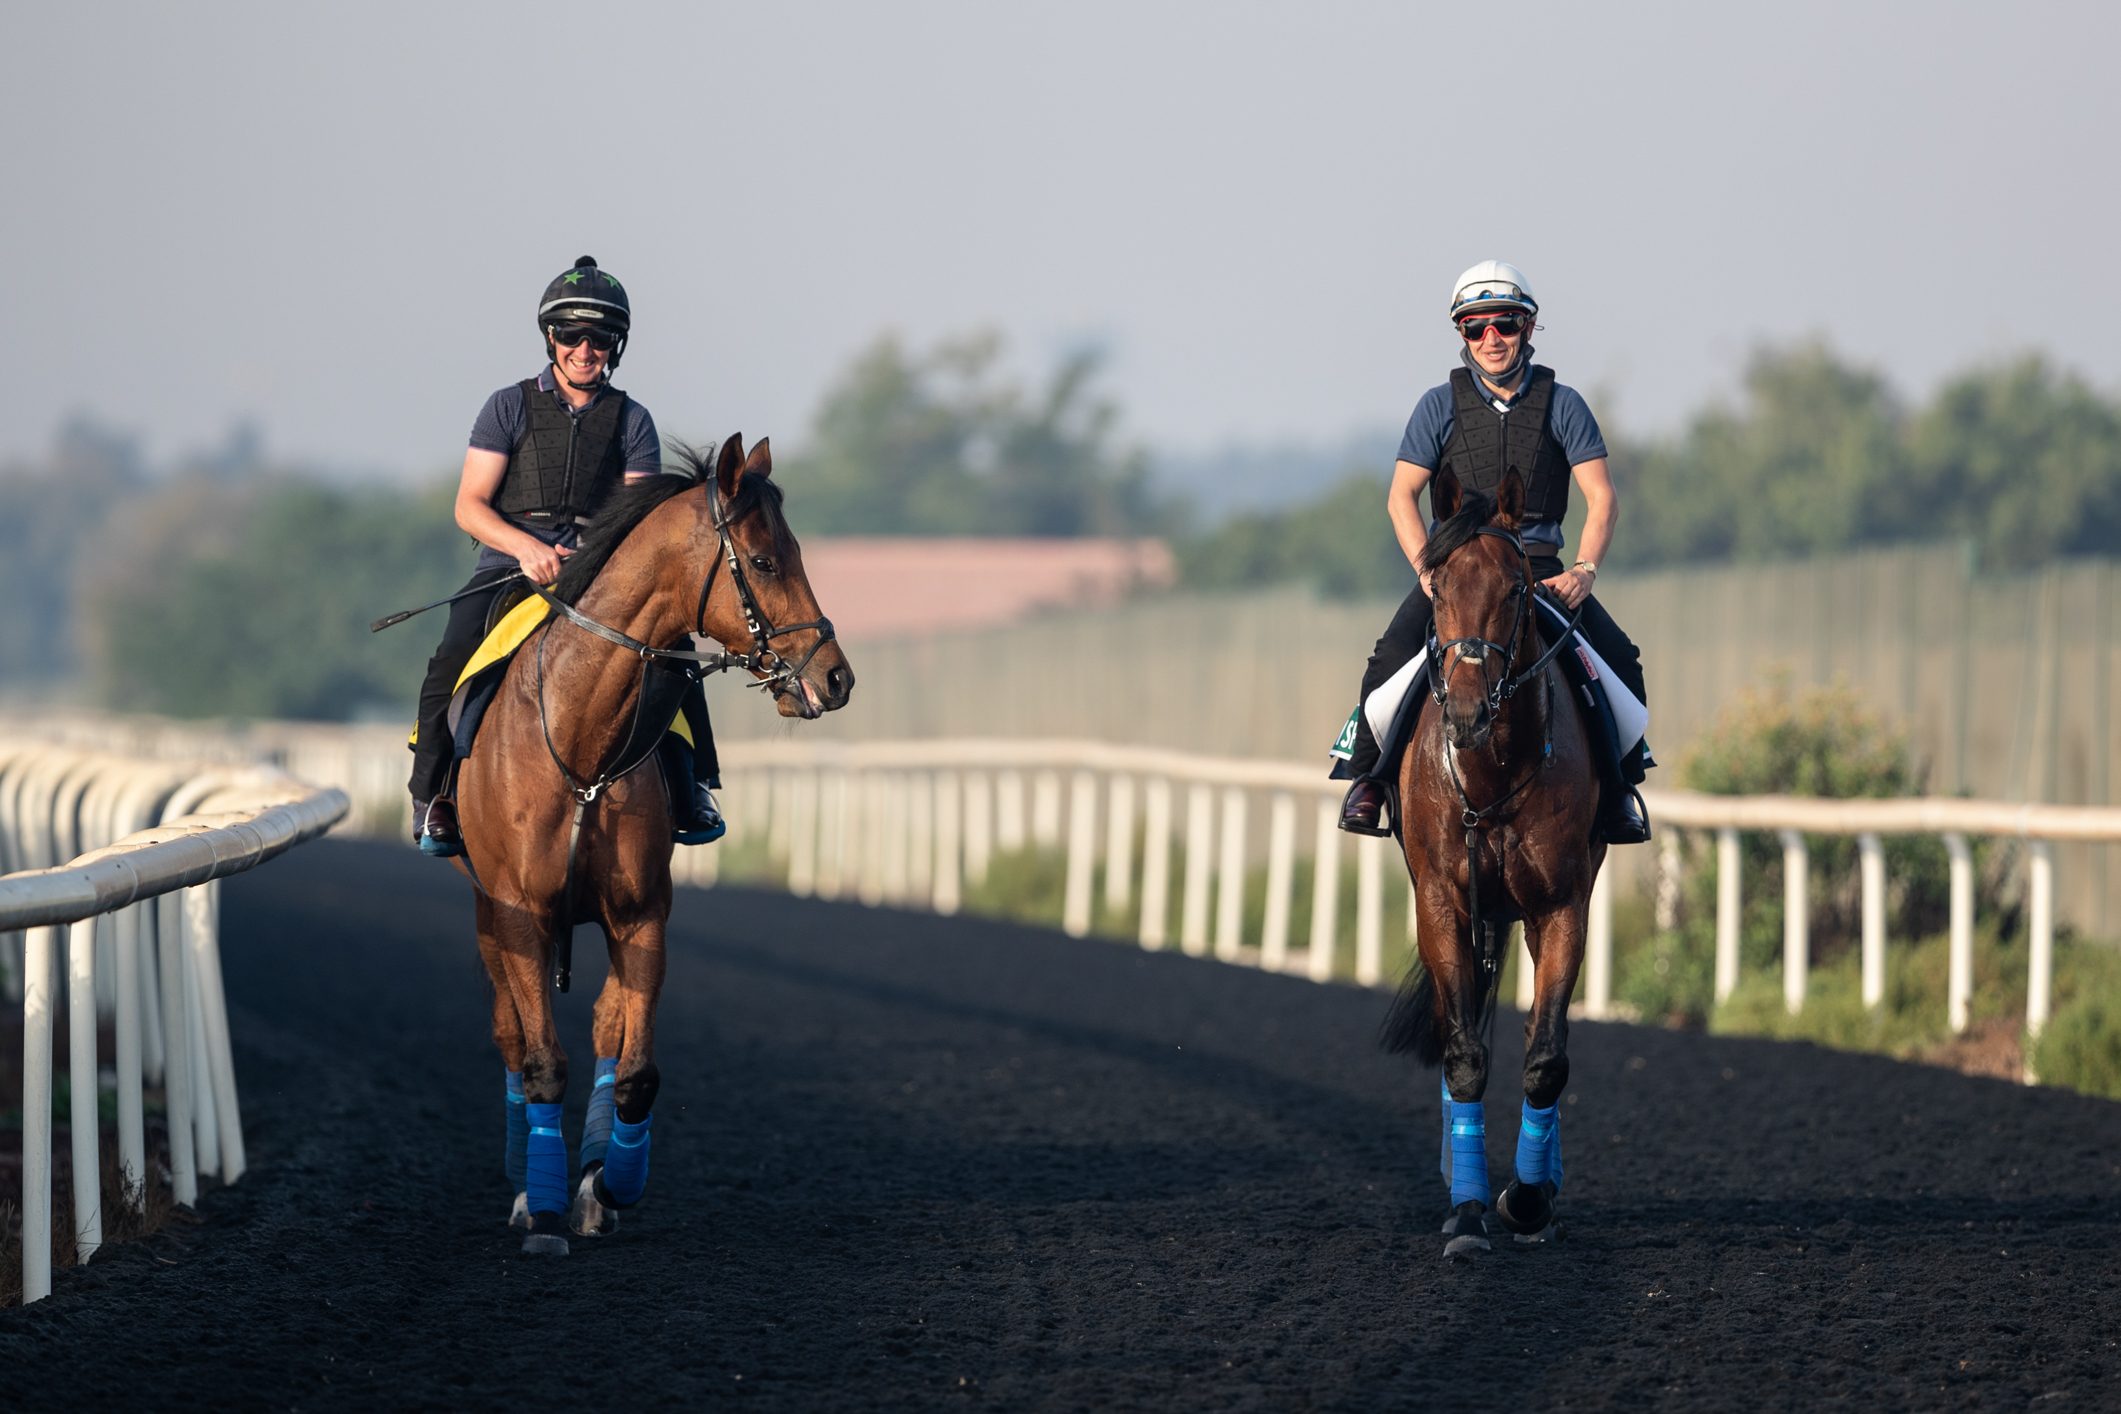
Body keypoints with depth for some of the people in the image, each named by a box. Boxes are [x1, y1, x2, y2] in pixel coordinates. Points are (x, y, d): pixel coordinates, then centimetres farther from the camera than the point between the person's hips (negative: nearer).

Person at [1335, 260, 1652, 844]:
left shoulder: (1561, 404, 2)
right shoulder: (1441, 406, 2)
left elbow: (1601, 497, -2)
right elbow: (1402, 495, -1)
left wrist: (1585, 569, -19)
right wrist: (1428, 568, -16)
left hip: (1540, 569, 1)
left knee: (1619, 659, -17)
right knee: (1394, 655, -25)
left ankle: (1618, 782, 1)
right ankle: (1364, 777, -10)